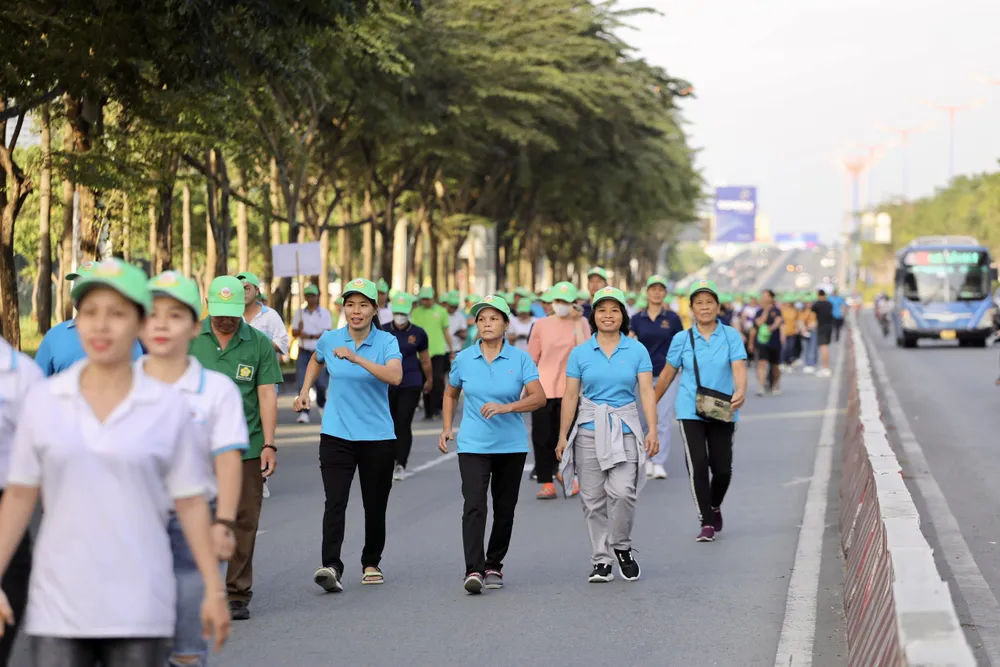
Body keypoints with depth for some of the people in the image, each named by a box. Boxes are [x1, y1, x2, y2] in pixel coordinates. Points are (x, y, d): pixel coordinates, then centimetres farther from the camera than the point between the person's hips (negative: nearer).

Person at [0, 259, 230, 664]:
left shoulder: (169, 408, 1)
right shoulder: (42, 401, 3)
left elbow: (190, 504, 3)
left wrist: (214, 589, 1)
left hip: (139, 611, 0)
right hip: (57, 608, 1)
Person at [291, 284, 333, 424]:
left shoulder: (325, 313, 1)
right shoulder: (299, 313, 9)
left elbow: (326, 334, -8)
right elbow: (294, 332, 7)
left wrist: (310, 336, -18)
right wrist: (299, 330, -16)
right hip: (303, 352, 2)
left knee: (321, 383, 1)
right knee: (302, 384, -8)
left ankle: (322, 403, 31)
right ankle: (304, 412, -6)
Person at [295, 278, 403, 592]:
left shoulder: (386, 342, -6)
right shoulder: (329, 340, 3)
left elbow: (395, 376, -27)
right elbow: (316, 361, 28)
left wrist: (357, 358, -33)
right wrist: (305, 391, 15)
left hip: (377, 436, -1)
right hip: (336, 435, 1)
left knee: (375, 506, 9)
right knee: (335, 501, -15)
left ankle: (371, 563, 28)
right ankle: (331, 567, -25)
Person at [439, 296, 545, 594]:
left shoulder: (520, 359, -3)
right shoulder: (464, 359, 3)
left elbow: (539, 397, -11)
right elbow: (450, 394, 20)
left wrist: (506, 407, -25)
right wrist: (447, 428, 8)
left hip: (511, 445, 0)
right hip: (473, 444, 0)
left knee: (504, 509, 8)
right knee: (474, 505, -15)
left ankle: (494, 566, 24)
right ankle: (474, 570, -21)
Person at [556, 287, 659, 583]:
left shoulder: (637, 350, 3)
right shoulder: (580, 353, 5)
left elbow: (647, 392, -2)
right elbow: (570, 396, 5)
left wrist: (652, 431, -12)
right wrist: (563, 436, 1)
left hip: (624, 430, -1)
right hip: (589, 430, 1)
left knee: (623, 492, -17)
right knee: (593, 499, 2)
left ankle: (621, 547, 5)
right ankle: (601, 560, 12)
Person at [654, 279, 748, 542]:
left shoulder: (730, 336, -1)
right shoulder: (682, 340, 3)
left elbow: (739, 368, -13)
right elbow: (667, 374, 10)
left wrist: (740, 392, -33)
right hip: (690, 411, 0)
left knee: (723, 468, 2)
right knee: (697, 465, -10)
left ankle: (715, 506, 34)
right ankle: (706, 523, -2)